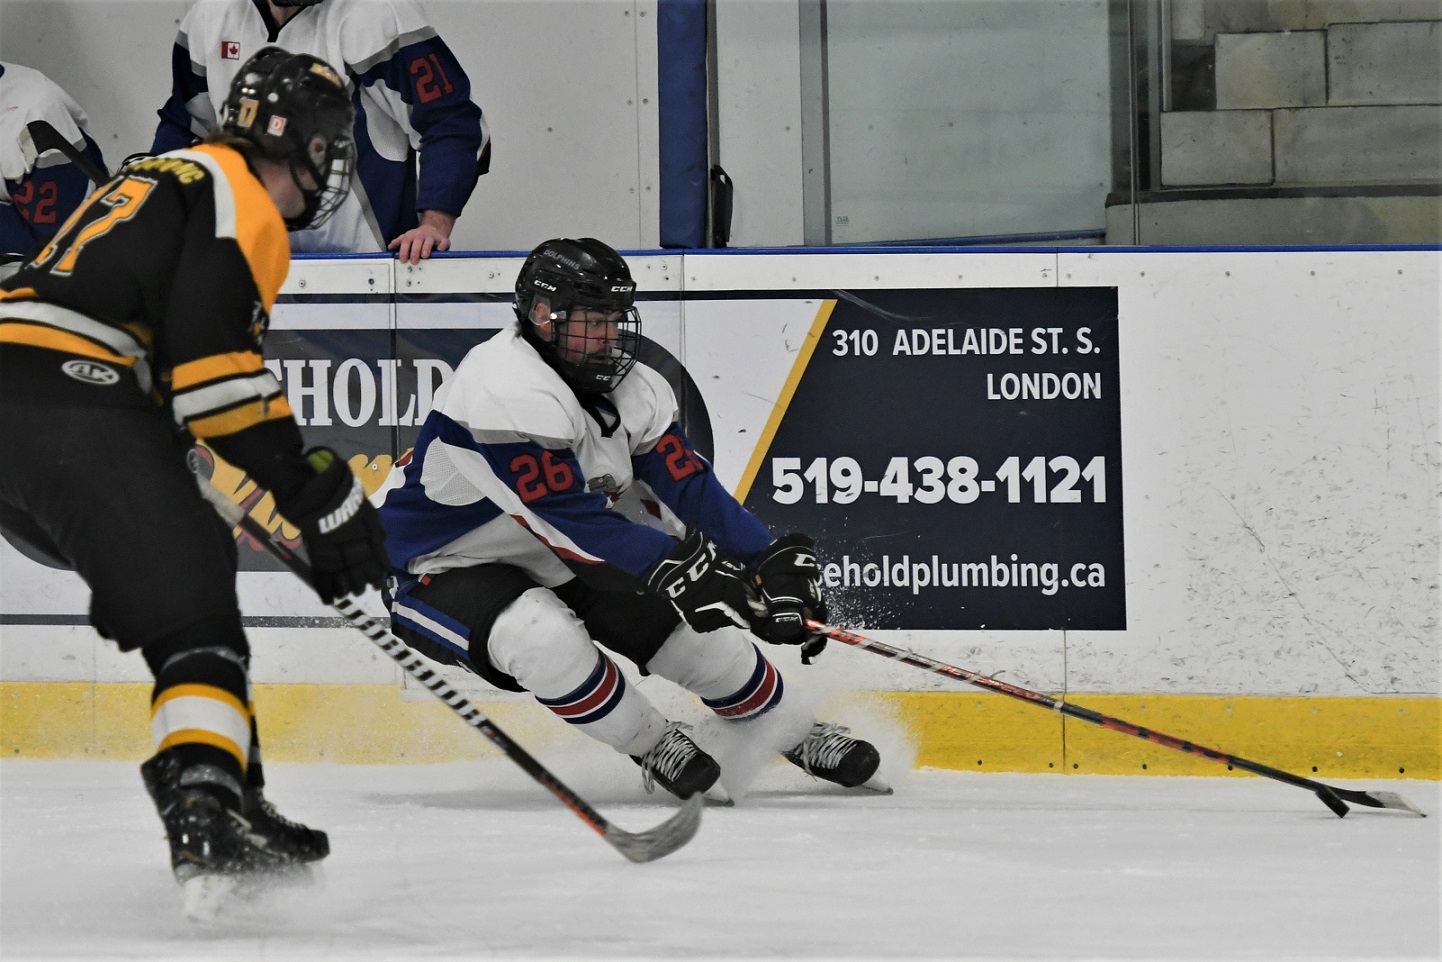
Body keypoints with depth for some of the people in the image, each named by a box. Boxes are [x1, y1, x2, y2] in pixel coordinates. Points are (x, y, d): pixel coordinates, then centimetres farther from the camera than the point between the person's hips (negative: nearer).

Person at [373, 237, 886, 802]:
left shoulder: (631, 389, -6)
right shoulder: (507, 391, -33)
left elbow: (690, 490, -7)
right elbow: (571, 521, -35)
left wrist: (771, 561, -18)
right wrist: (677, 564, -38)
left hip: (552, 564, 8)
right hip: (438, 570, -8)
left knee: (699, 631, -1)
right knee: (545, 636, -36)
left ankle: (795, 736, 23)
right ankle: (654, 749, -13)